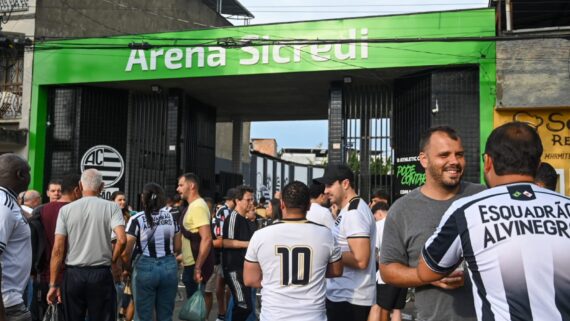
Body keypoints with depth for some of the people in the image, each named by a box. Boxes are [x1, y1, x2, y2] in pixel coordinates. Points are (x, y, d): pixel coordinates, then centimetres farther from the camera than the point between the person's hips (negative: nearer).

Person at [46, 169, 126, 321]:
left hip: (73, 274, 1)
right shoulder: (111, 207, -3)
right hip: (101, 274, -1)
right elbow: (122, 239, -15)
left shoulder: (66, 209, 1)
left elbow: (57, 249, -2)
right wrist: (112, 260, 3)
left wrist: (53, 284, 2)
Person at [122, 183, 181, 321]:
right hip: (169, 266, 4)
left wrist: (128, 268, 8)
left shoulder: (137, 219, -8)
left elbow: (126, 252, -10)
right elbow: (178, 247, 10)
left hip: (145, 268, -4)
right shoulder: (171, 217, 5)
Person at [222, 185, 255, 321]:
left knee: (241, 306, 12)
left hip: (243, 267, 10)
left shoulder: (244, 219, 17)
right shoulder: (233, 217, -12)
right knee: (244, 306, -14)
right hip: (234, 268, -10)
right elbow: (225, 242, -21)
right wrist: (248, 244, -22)